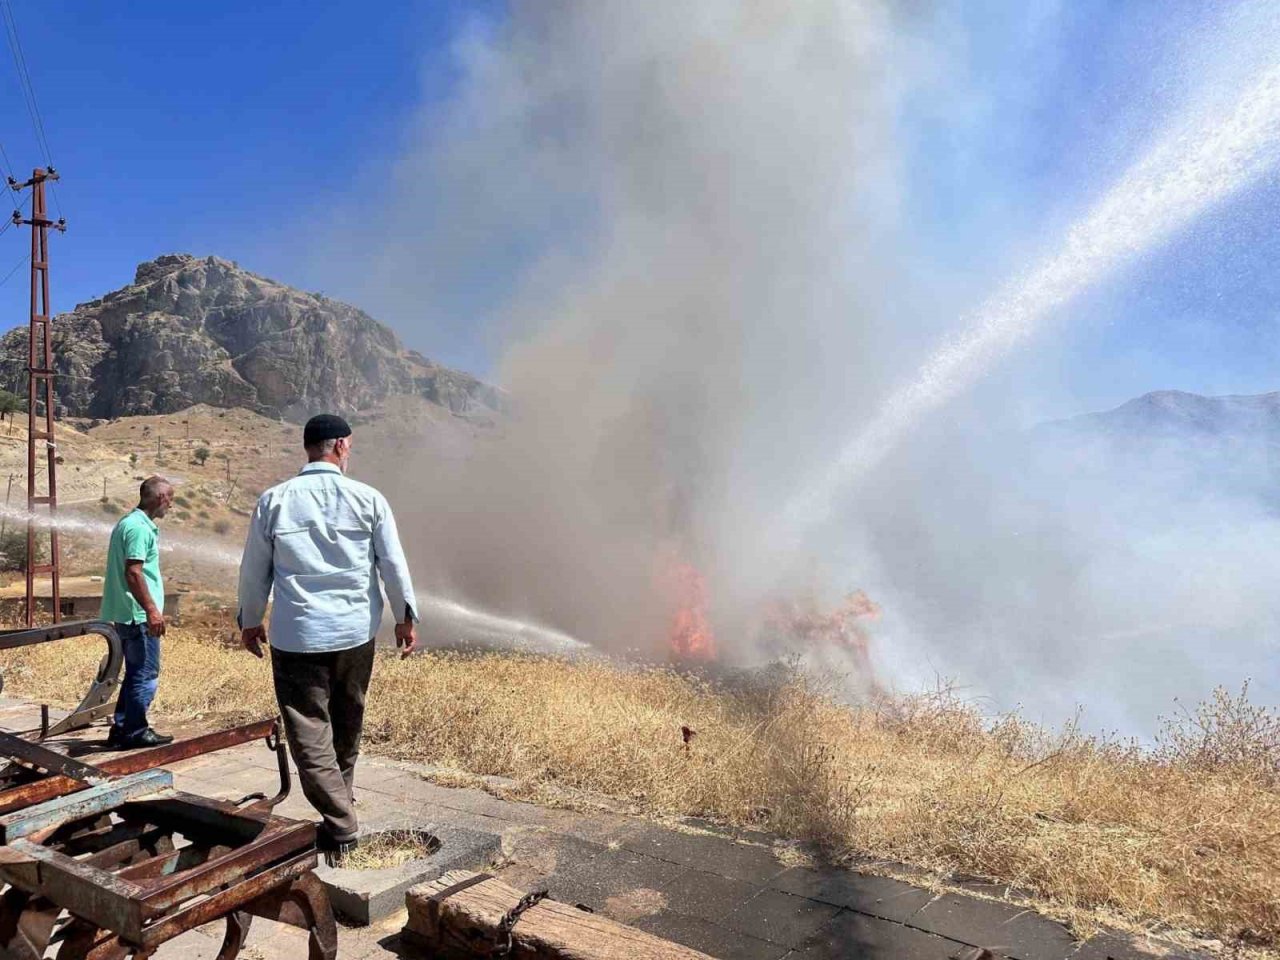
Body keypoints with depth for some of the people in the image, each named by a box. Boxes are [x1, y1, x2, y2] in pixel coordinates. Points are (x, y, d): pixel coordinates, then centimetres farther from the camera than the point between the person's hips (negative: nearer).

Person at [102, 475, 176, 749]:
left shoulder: (130, 522, 15)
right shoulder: (139, 527, -17)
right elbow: (133, 573, -23)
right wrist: (152, 610, -21)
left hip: (127, 614, 10)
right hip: (139, 615, -10)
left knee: (136, 674, 17)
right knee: (146, 675, -1)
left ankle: (121, 730, 24)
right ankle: (135, 732, 8)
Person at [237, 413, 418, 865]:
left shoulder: (273, 501, -3)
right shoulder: (368, 499, -4)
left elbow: (254, 570, 4)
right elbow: (394, 565, -2)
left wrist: (249, 621, 18)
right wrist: (406, 616, 10)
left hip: (296, 637, -2)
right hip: (355, 633, 2)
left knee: (310, 734, 3)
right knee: (346, 730, 20)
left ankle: (341, 827, -4)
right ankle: (341, 807, 38)